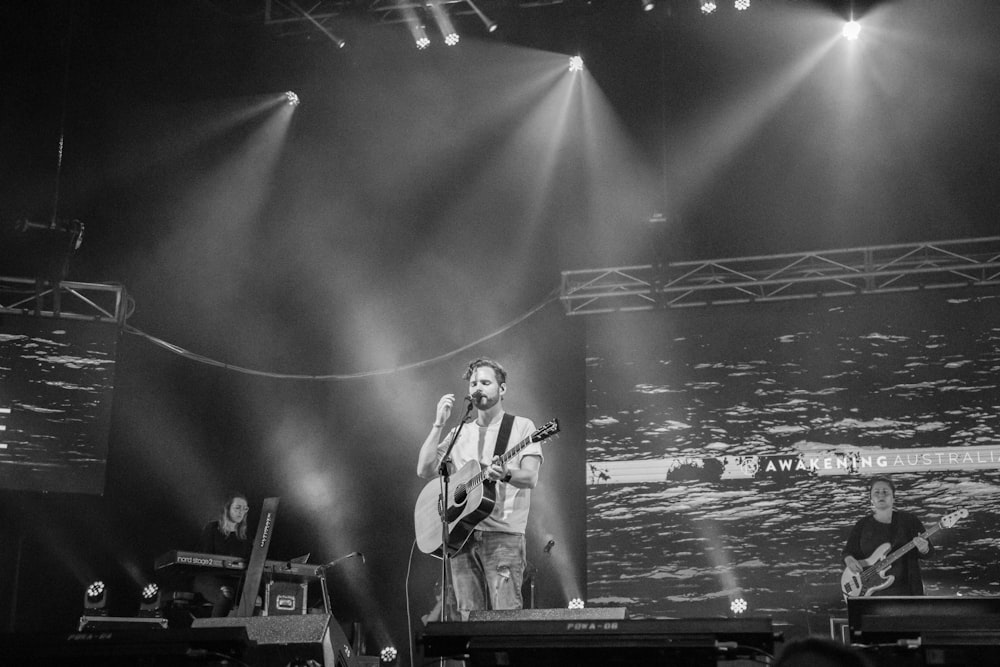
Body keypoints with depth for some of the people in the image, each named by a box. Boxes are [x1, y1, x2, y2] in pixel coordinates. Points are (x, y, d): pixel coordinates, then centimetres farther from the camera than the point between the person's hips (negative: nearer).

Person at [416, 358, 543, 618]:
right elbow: (424, 471, 7)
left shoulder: (521, 427, 5)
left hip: (503, 535, -4)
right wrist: (439, 424, 1)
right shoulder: (459, 433, 18)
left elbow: (530, 478, -8)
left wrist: (506, 474, -30)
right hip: (460, 535, 4)